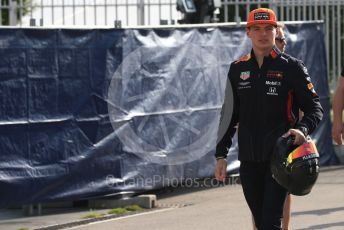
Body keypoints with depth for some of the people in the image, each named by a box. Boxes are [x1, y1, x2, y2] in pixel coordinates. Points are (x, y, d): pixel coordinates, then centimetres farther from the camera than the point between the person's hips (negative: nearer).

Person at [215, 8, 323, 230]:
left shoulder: (291, 67, -1)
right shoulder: (238, 69, 11)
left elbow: (315, 108, -1)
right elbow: (229, 114, 17)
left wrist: (302, 128, -23)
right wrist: (221, 155, 12)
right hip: (249, 159, 4)